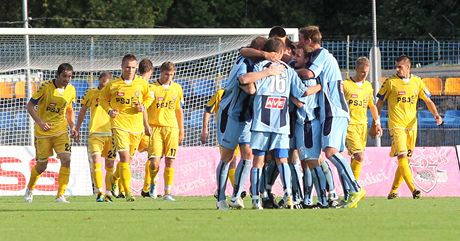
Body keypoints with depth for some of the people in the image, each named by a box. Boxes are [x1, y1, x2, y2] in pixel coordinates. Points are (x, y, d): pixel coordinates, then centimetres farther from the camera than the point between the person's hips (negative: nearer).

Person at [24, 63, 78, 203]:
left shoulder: (71, 90, 0)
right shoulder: (45, 87, -14)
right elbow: (30, 106, -10)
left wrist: (72, 126, 2)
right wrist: (40, 122, -22)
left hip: (61, 131, 3)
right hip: (43, 132, -3)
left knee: (66, 160, -17)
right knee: (41, 165, 5)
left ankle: (60, 195, -12)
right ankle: (30, 189, 35)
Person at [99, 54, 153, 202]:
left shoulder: (142, 84, 3)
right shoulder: (113, 85, -2)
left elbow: (149, 97, 18)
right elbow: (103, 99, 11)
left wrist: (144, 106, -3)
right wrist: (109, 110, -7)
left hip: (136, 125, 3)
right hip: (119, 124, -3)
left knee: (128, 158, 13)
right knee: (124, 157, -15)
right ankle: (128, 192, -16)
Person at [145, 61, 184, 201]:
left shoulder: (177, 88, 12)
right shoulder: (152, 88, -2)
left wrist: (181, 131, 18)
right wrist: (146, 126, -22)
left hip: (172, 128, 3)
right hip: (155, 127, -3)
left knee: (170, 161, -2)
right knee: (155, 162, -10)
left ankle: (168, 192, 3)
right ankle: (152, 183, 19)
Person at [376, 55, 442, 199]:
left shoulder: (417, 82, 7)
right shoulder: (390, 82, -2)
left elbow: (428, 101, 11)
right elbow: (380, 103, 4)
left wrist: (436, 114, -6)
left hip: (411, 126, 5)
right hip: (396, 126, -4)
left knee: (406, 160, 7)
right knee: (402, 156, -18)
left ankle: (393, 191, 16)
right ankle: (413, 190, -26)